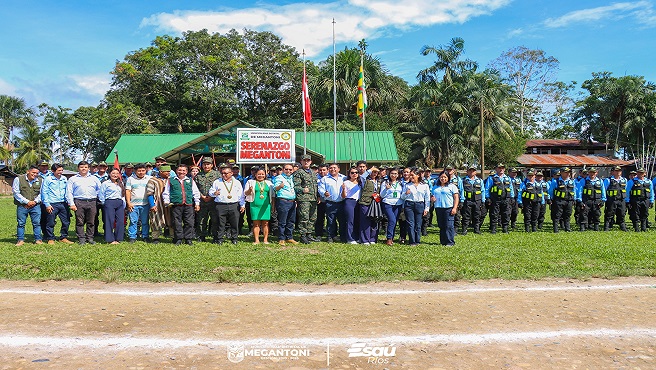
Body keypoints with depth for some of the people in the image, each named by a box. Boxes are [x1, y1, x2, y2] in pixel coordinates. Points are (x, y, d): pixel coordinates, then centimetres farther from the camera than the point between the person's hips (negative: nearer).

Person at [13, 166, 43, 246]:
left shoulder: (40, 181, 8)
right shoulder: (18, 179, -1)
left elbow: (41, 193, 10)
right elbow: (16, 193, -5)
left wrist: (35, 201, -7)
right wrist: (27, 202, -10)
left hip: (35, 205, 2)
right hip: (22, 206, -1)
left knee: (37, 223, 2)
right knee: (21, 223, 3)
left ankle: (38, 239, 10)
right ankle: (20, 240, 13)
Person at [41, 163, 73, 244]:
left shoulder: (64, 179, 12)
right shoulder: (47, 179, 0)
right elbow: (44, 192, -2)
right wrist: (47, 204, -8)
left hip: (63, 203, 4)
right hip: (52, 204, -4)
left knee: (66, 222, 5)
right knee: (51, 223, 1)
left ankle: (63, 237, 17)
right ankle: (50, 239, 13)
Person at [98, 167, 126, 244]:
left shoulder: (121, 184, 18)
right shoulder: (105, 183, 1)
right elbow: (101, 194, 1)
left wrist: (124, 204, 11)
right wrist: (104, 203, 1)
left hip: (120, 203, 5)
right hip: (109, 203, -5)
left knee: (120, 221, 0)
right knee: (110, 221, -5)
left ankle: (118, 238, 9)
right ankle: (110, 239, 2)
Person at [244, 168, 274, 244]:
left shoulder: (269, 183, 14)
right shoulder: (250, 182, 8)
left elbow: (272, 195, 17)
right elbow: (245, 193, 6)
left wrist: (273, 205, 11)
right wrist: (249, 190, -15)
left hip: (266, 206, 1)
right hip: (255, 205, -1)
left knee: (265, 223, 1)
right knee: (256, 223, -1)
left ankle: (265, 239, 8)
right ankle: (256, 240, 4)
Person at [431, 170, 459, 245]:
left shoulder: (452, 186, 4)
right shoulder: (435, 187, 18)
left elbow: (456, 198, -2)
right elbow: (432, 196, 25)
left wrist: (454, 208, -12)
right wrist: (432, 199, 0)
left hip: (449, 208, -5)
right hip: (438, 208, 5)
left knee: (449, 226, -8)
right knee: (441, 226, 7)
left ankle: (450, 242, -5)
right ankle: (443, 242, 13)